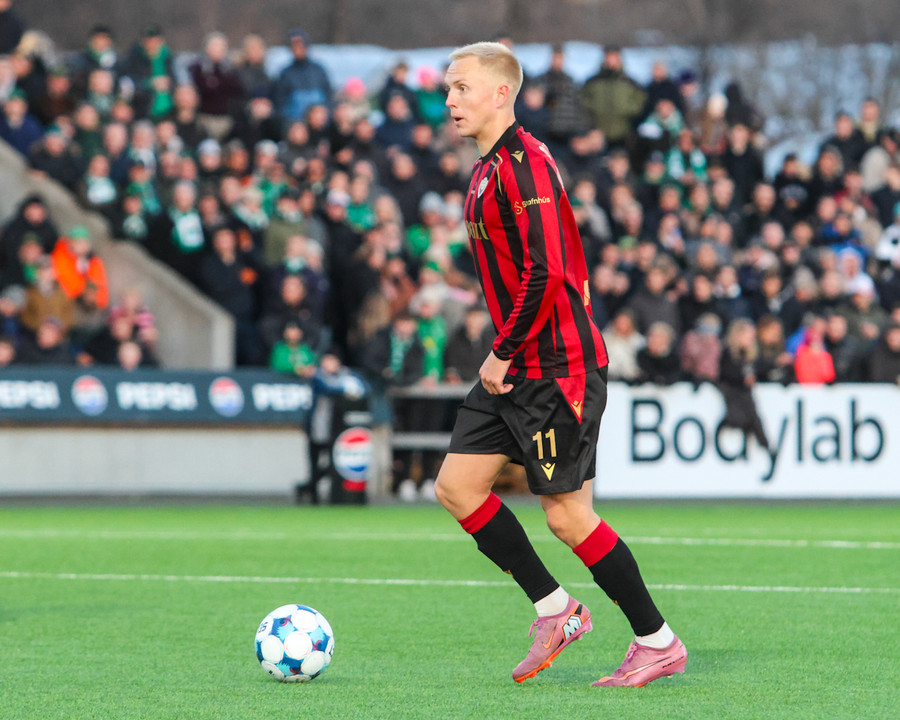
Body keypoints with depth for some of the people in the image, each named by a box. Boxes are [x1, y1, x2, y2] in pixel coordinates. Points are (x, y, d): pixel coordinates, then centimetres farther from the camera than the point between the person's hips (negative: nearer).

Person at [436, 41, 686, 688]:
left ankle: (658, 642, 6)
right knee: (457, 485, 5)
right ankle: (554, 609, 14)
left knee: (567, 515, -6)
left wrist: (505, 353, -17)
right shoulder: (490, 167, 15)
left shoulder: (525, 161, -16)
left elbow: (546, 272, -24)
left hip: (556, 368, -10)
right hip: (515, 367, 10)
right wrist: (504, 352, 15)